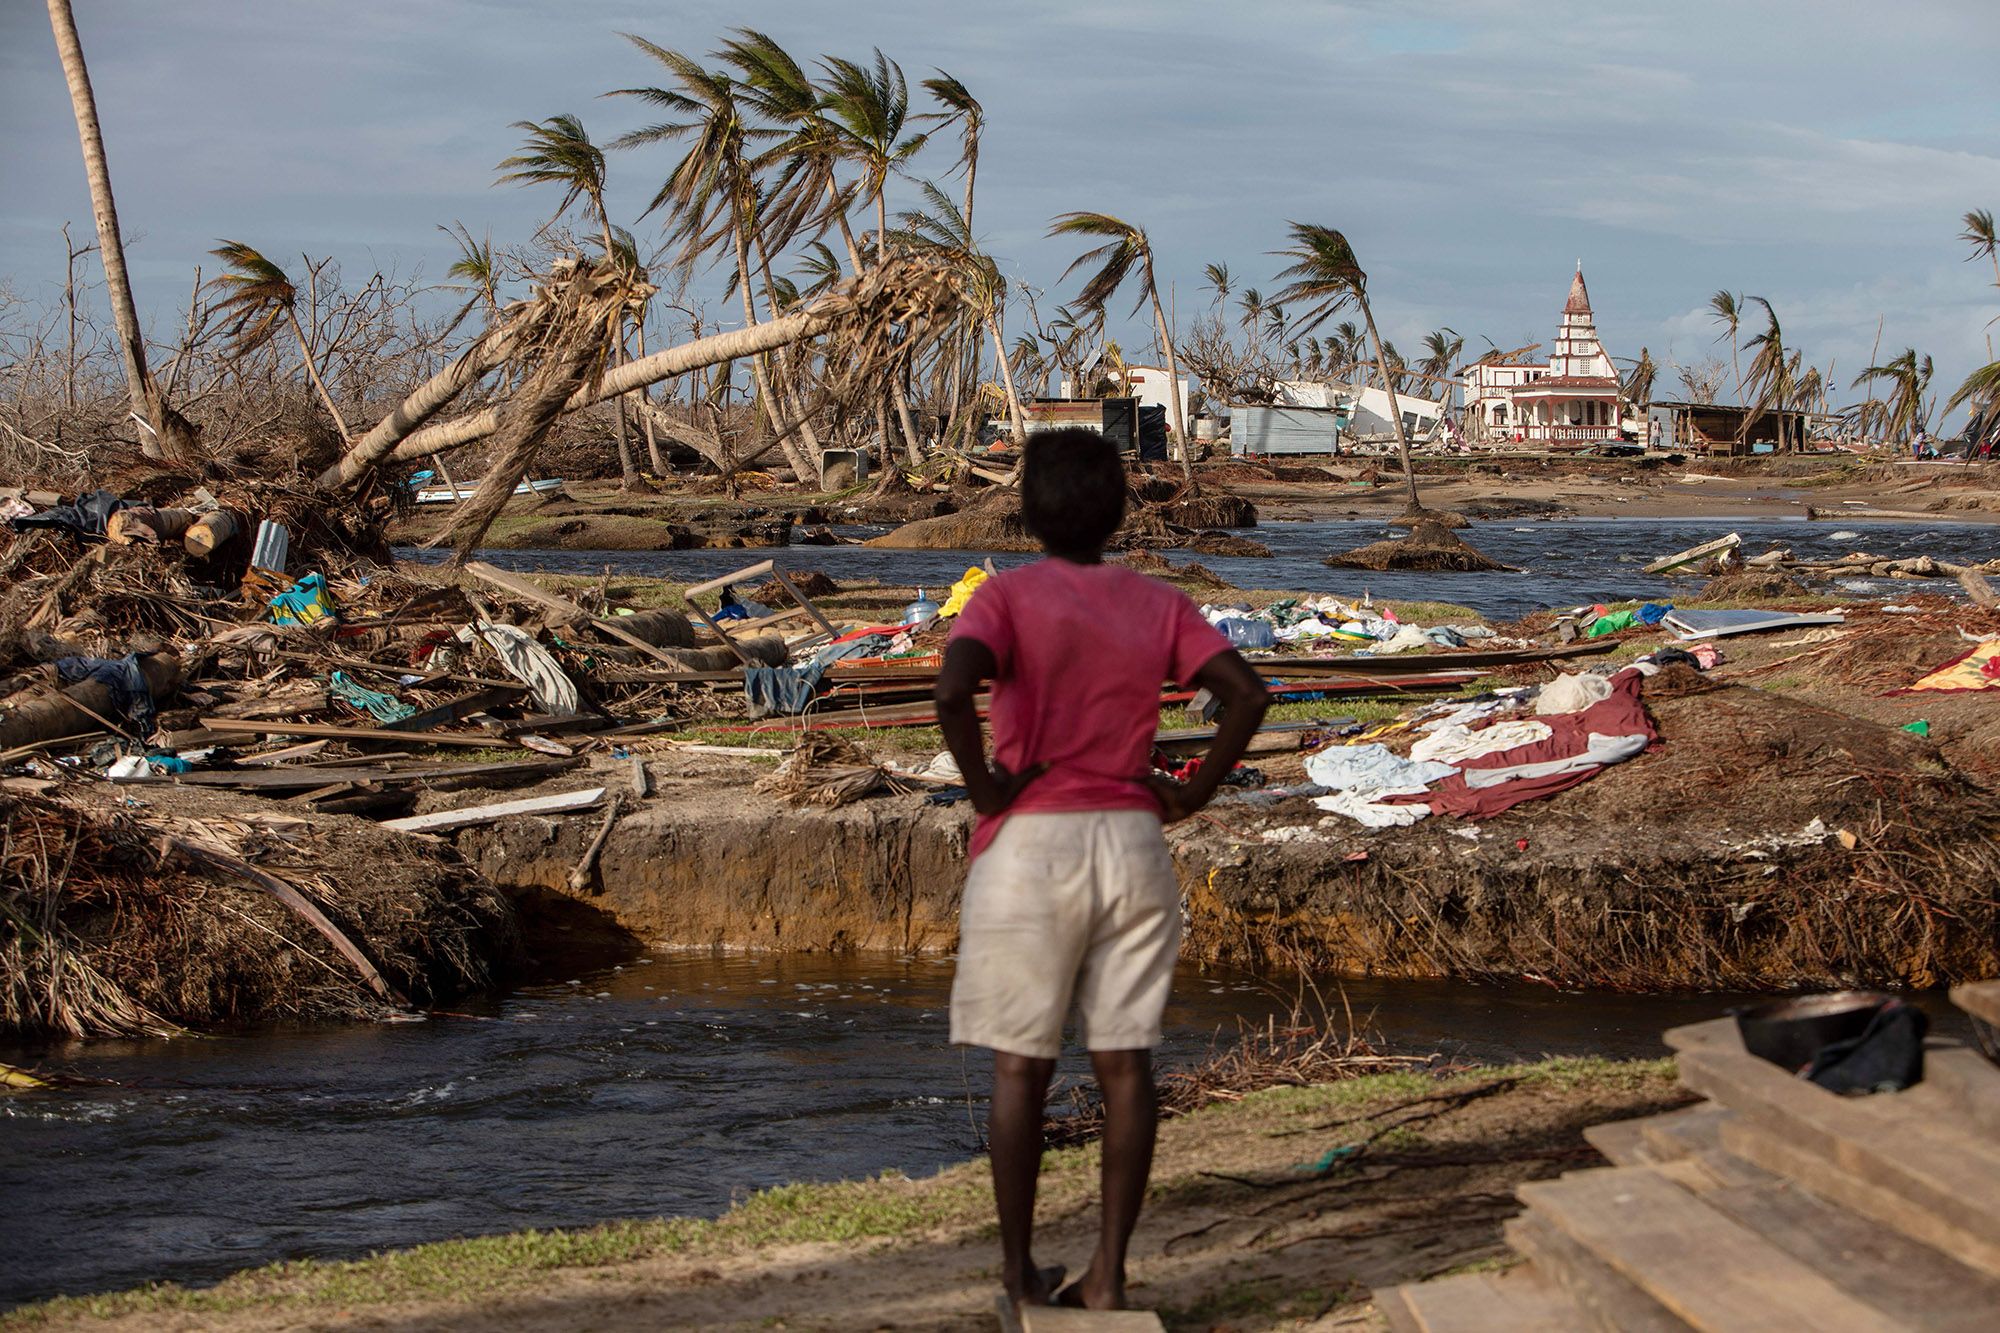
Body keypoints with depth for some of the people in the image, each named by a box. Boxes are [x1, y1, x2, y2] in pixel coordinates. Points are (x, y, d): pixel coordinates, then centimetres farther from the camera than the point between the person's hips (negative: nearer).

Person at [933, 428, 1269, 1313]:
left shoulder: (1008, 595, -6)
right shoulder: (1158, 605, 5)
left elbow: (954, 690, -23)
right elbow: (1247, 696, -5)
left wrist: (983, 786, -10)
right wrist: (1194, 793, 3)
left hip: (1030, 844, -3)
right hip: (1131, 843, 3)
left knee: (1020, 1068, 7)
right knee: (1125, 1065, 5)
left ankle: (1021, 1271, 14)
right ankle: (1108, 1276, 5)